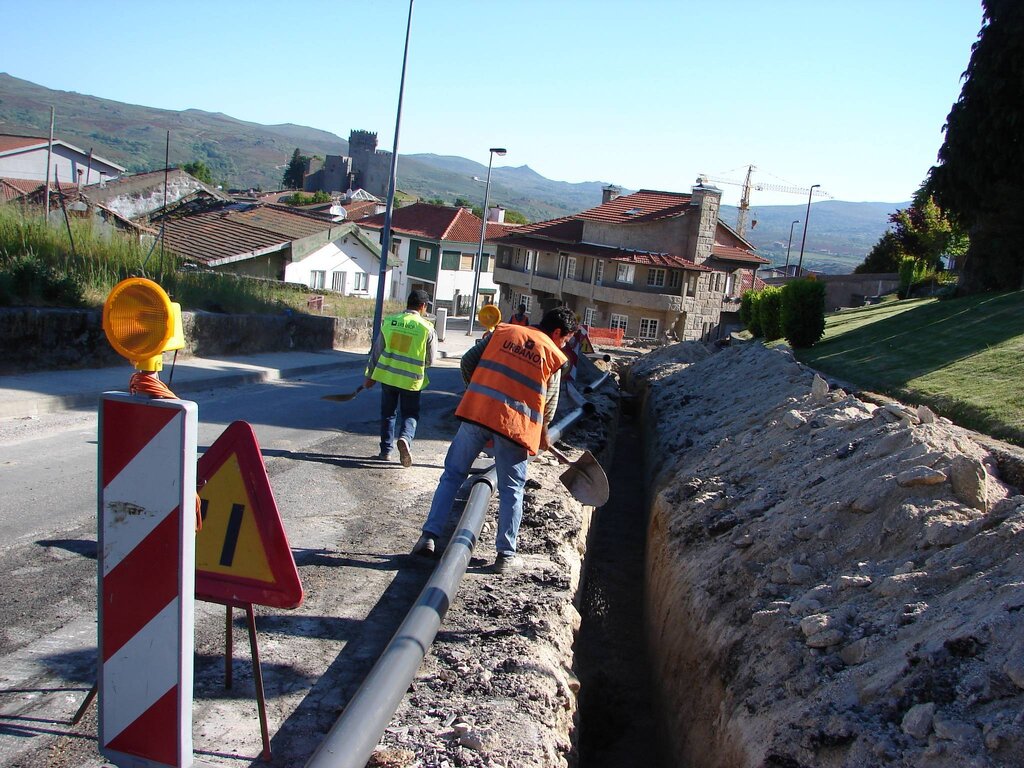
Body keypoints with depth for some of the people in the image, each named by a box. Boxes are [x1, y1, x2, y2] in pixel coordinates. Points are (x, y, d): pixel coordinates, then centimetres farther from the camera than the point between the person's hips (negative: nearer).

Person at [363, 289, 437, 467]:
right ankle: (405, 438, -16)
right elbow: (429, 361, -1)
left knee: (388, 413, 18)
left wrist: (370, 375, 14)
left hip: (387, 375, 3)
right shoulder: (427, 328, -8)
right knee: (410, 414, 11)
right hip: (411, 379, -2)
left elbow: (376, 350, 5)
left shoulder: (389, 321, -1)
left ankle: (386, 450, 20)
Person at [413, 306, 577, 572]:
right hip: (516, 423, -2)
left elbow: (468, 360, 11)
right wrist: (542, 435, 28)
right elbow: (549, 403, 11)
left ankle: (429, 536, 11)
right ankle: (506, 554, 14)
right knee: (511, 489, 12)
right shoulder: (554, 356, 8)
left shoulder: (504, 331, 14)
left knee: (452, 475, 14)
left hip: (476, 410, 2)